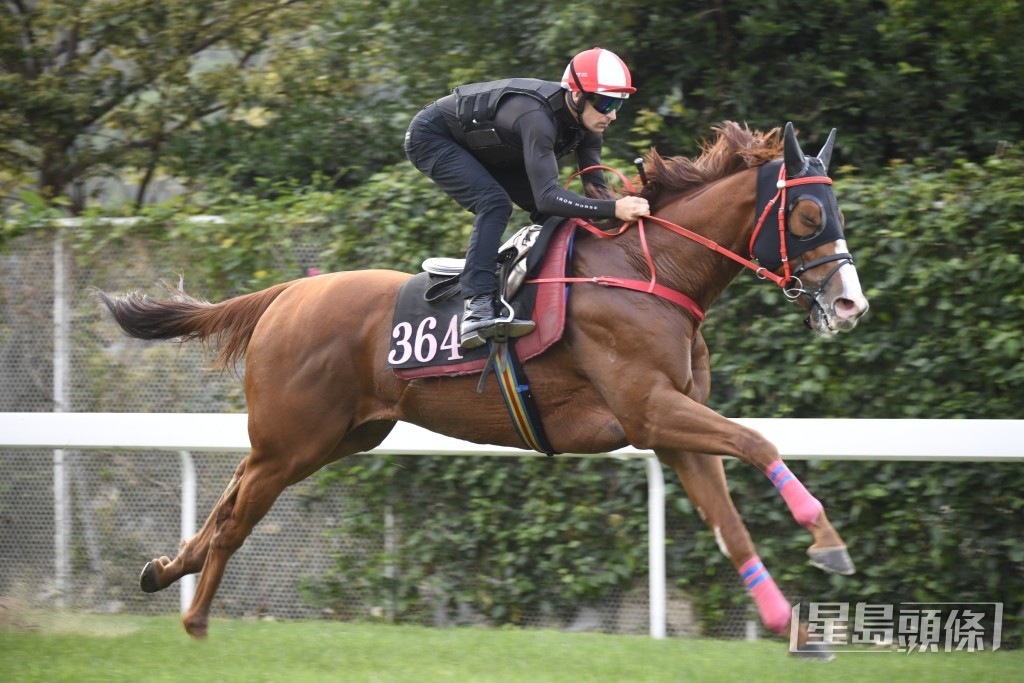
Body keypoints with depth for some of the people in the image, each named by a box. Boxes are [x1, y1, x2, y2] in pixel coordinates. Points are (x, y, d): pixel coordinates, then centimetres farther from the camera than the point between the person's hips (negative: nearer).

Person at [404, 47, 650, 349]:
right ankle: (478, 307, -35)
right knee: (495, 203, -30)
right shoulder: (537, 117, -40)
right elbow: (547, 196, -46)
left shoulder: (585, 120, -14)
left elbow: (596, 189, -8)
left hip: (484, 149, 9)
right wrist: (614, 209, -53)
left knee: (553, 214, -1)